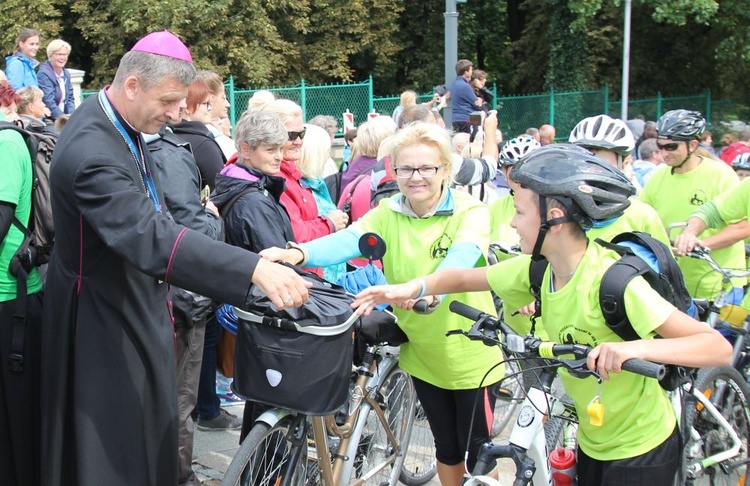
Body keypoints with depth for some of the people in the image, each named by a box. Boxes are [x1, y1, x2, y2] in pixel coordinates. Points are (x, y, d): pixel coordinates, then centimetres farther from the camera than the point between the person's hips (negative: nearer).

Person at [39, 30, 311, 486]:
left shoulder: (119, 123, 0)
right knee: (116, 447, 5)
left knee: (150, 428, 22)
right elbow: (150, 236, -44)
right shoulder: (92, 152, -31)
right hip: (106, 322, -9)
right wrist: (255, 269, -51)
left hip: (136, 303, 9)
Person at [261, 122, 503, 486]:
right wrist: (299, 253, -45)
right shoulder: (387, 214, -5)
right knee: (446, 446, 20)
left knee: (478, 450, 10)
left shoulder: (471, 211, -15)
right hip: (422, 352, 3)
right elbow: (348, 239, -24)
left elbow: (462, 257, -36)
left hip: (470, 353, -3)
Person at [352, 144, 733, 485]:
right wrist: (413, 286, -18)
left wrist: (636, 348, -47)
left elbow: (719, 347, -31)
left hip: (641, 450, -6)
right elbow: (465, 278, 1)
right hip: (592, 442, 6)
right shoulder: (538, 268, -10)